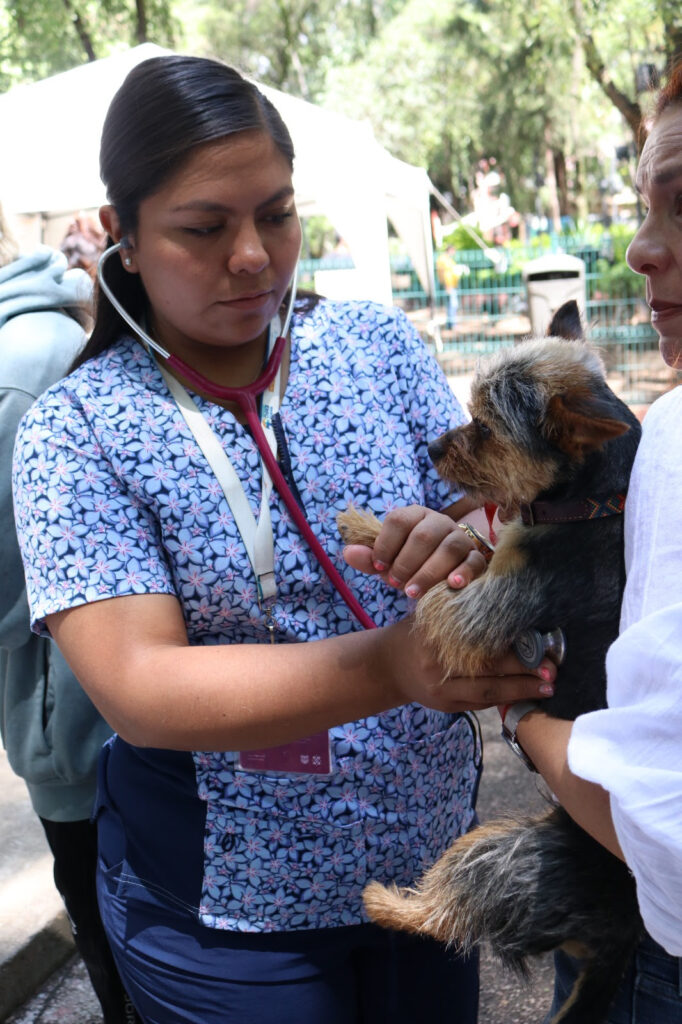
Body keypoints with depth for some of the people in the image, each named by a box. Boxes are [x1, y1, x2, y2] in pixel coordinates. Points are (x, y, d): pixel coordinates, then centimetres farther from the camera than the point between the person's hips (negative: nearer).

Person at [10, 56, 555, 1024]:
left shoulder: (378, 343, -4)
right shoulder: (72, 433, -13)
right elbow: (137, 690, -22)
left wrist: (468, 548, -29)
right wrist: (391, 663, -35)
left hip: (435, 860, 4)